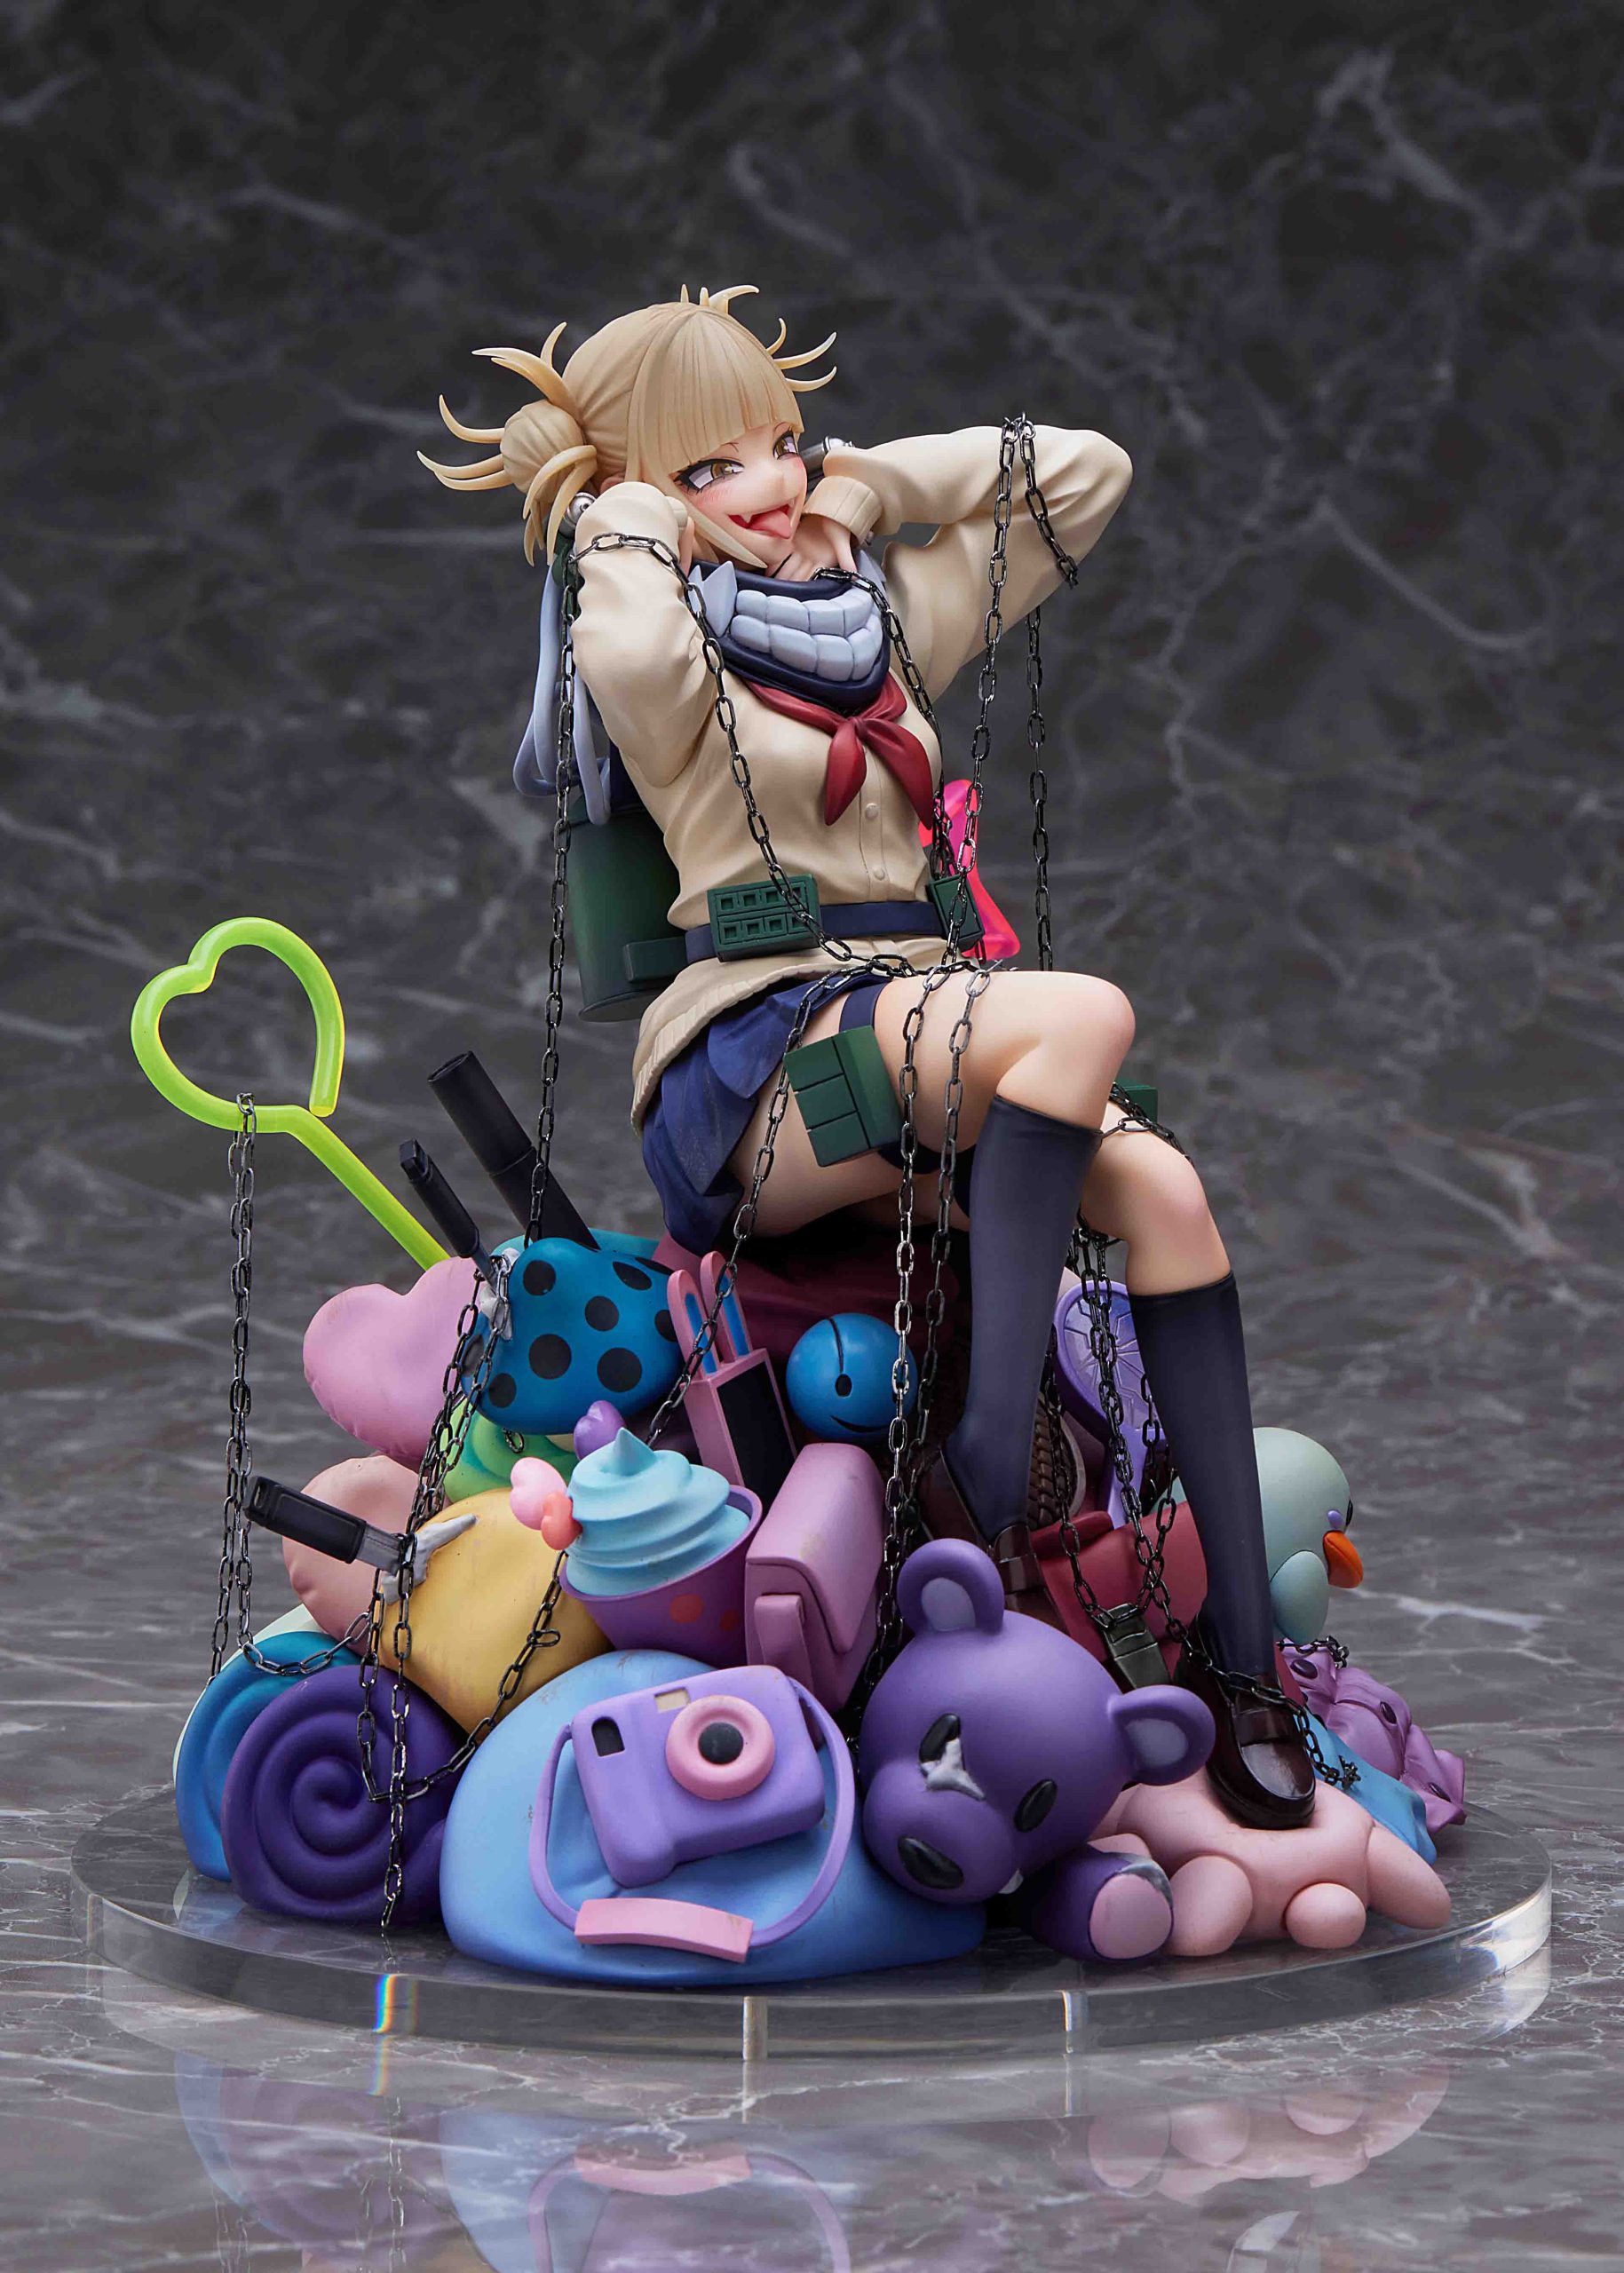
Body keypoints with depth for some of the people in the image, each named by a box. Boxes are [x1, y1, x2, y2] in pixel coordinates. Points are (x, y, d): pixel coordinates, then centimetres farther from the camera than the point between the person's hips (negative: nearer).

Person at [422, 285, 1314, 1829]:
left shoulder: (886, 611, 23)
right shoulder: (655, 643, 2)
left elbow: (1088, 473, 26)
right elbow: (635, 652, -25)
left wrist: (862, 482, 19)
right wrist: (637, 522, -4)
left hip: (917, 1036, 6)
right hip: (752, 1065, -6)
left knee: (1161, 1186, -22)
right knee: (1083, 1013, -32)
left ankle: (1238, 1647, -21)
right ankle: (985, 1482, -29)